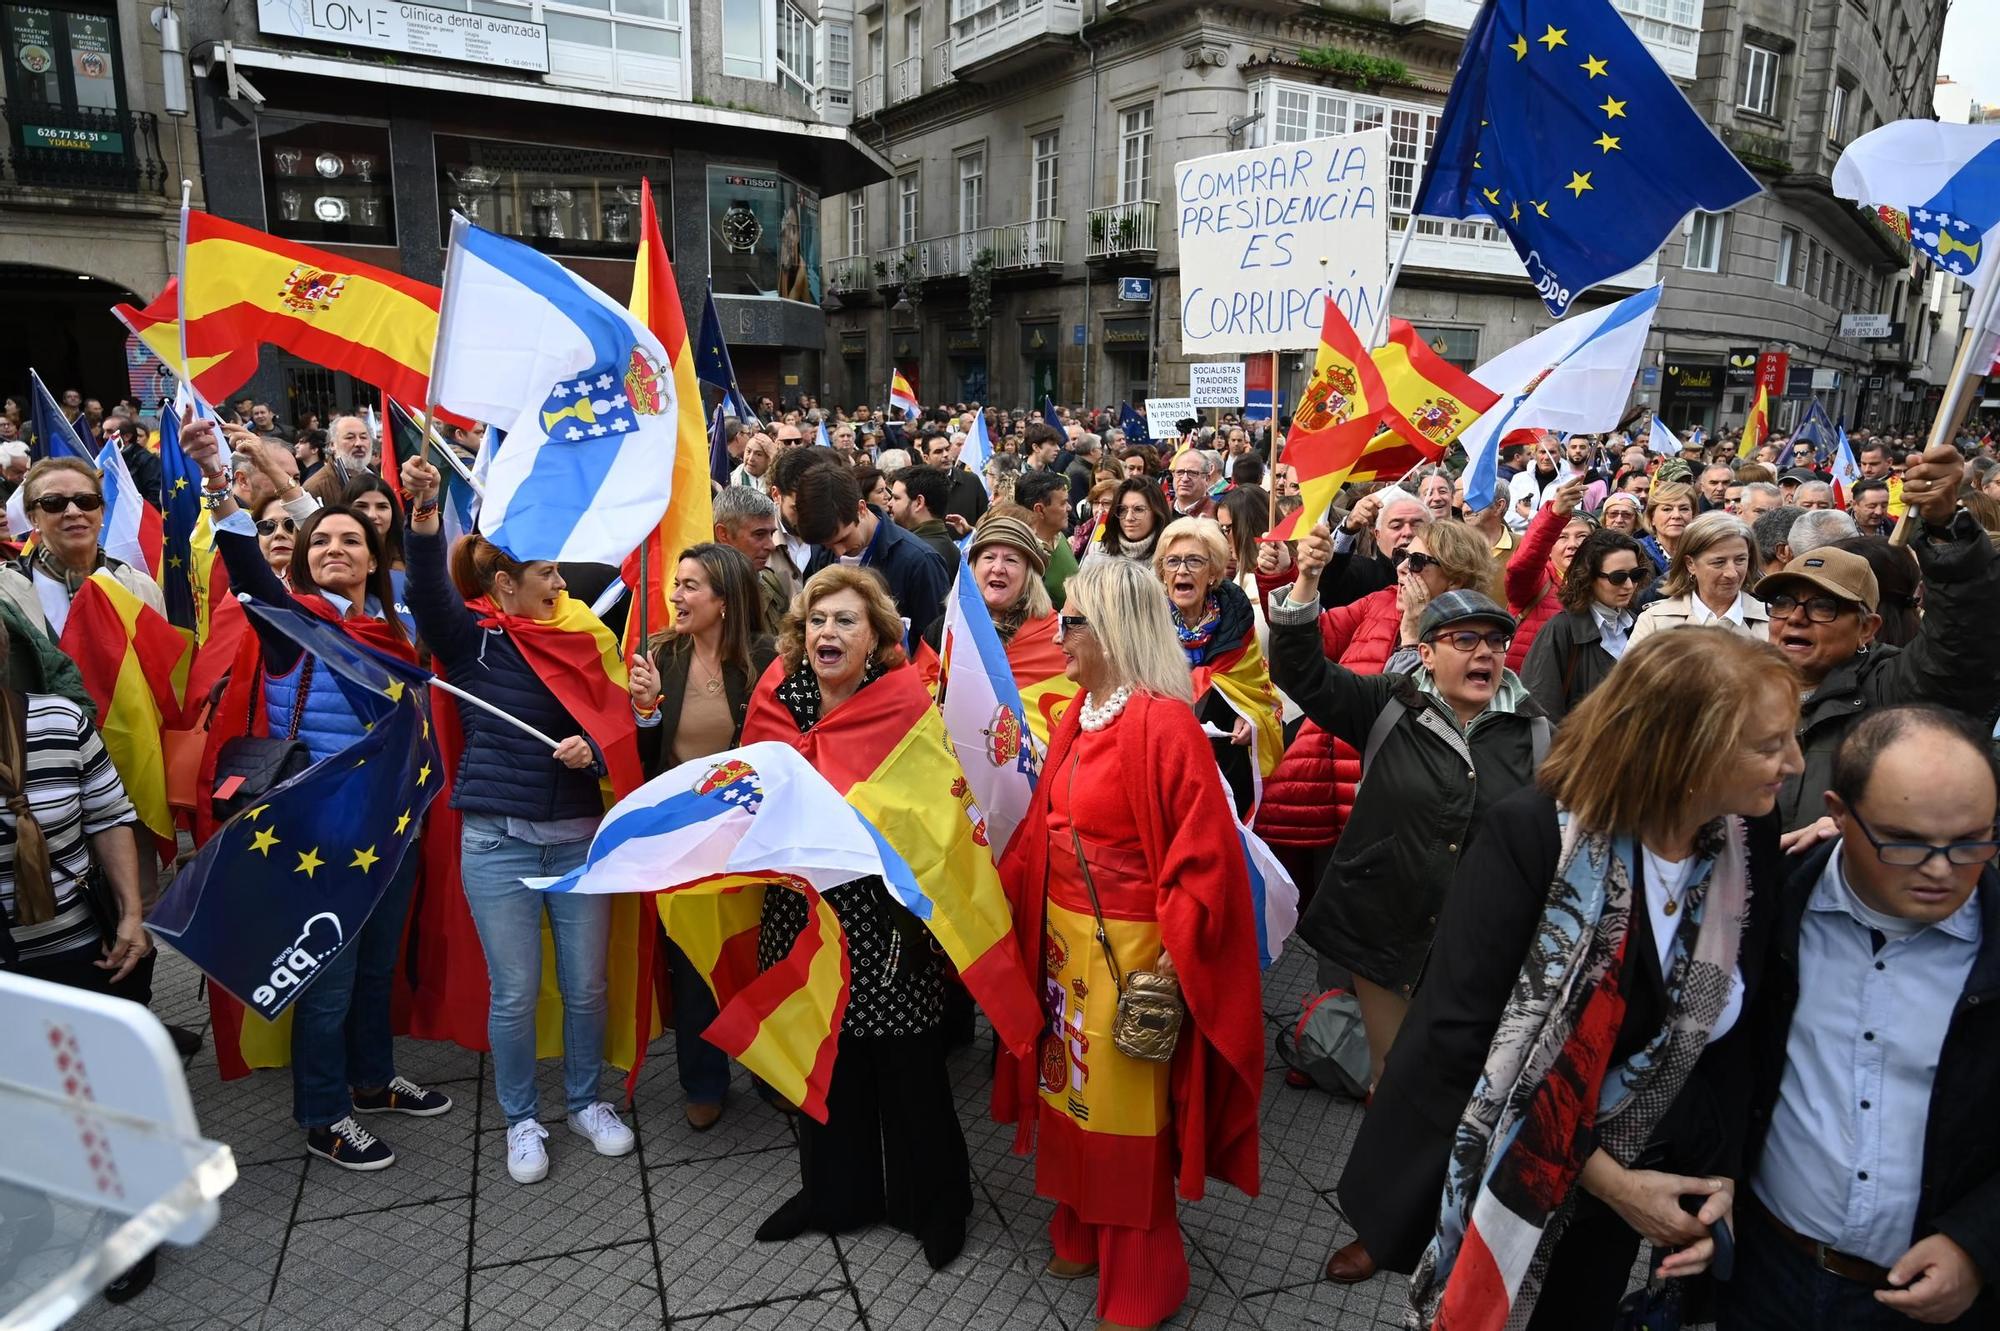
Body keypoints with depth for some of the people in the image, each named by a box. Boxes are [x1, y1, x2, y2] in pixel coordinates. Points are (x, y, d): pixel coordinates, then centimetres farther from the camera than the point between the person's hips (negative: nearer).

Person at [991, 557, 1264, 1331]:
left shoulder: (1162, 724, -20)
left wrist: (1171, 959, -21)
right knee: (1075, 1086, 21)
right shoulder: (1079, 716, 5)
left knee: (1125, 1107, 8)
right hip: (1063, 932, 8)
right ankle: (1082, 1233, 43)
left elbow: (1205, 853, -21)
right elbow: (1044, 828, 11)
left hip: (1126, 945, -7)